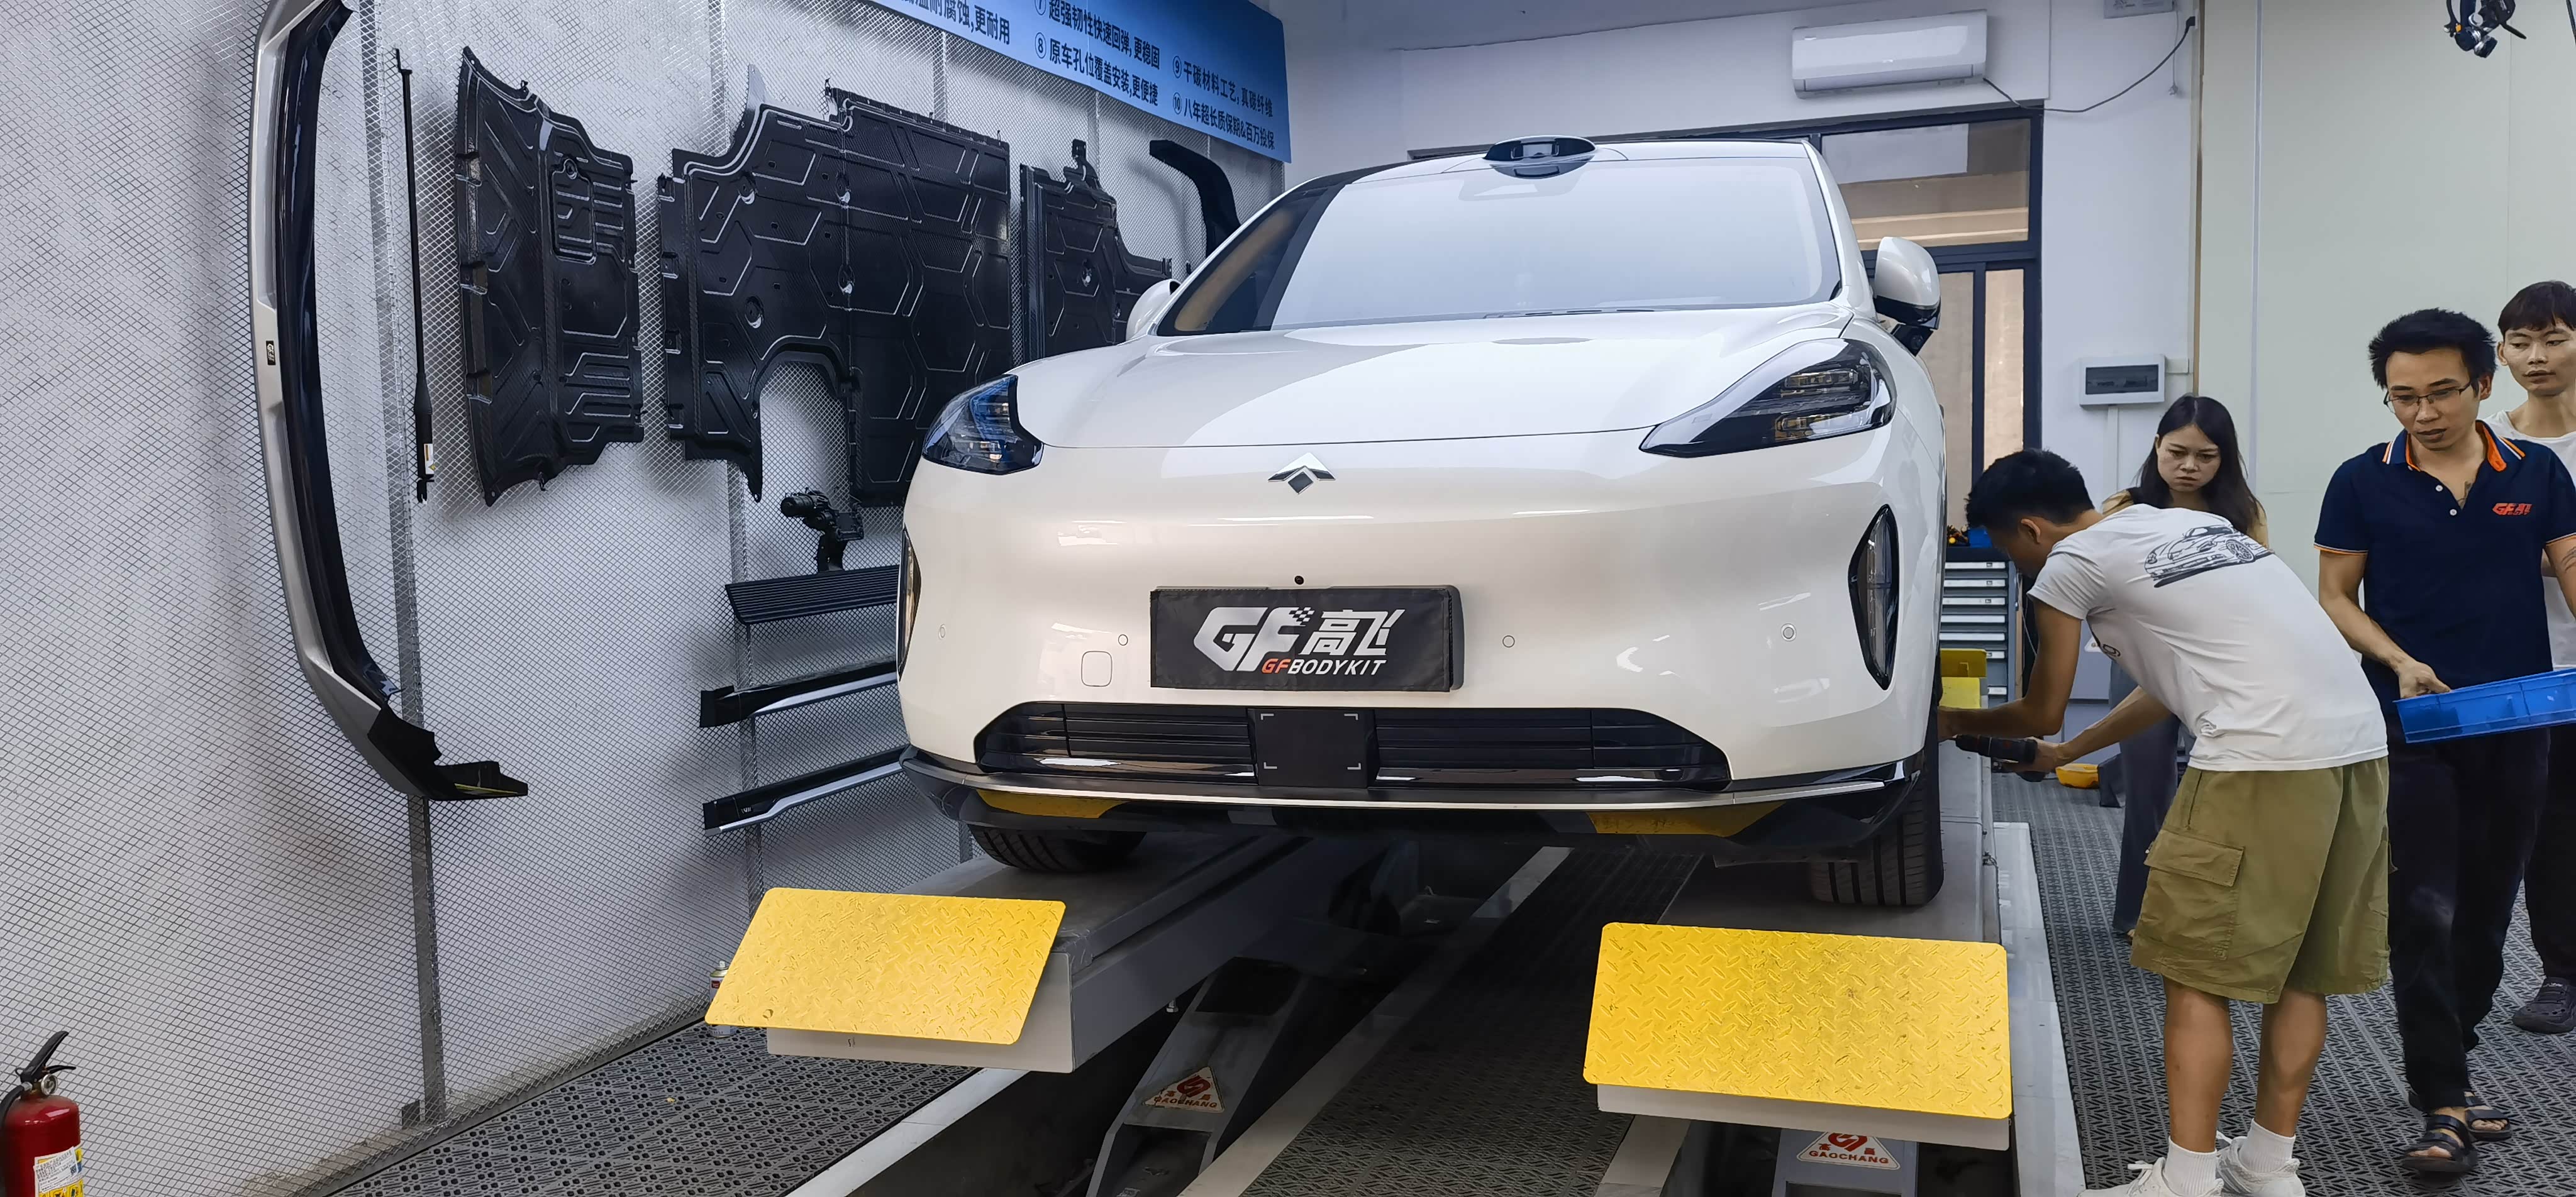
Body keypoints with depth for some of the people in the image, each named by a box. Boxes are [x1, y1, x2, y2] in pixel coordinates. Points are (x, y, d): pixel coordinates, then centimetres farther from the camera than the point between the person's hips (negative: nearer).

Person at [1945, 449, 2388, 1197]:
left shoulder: (2069, 566, 2)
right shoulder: (2185, 524, 25)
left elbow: (2042, 713, 12)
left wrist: (1961, 723, 31)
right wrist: (2067, 754, 42)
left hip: (2264, 758, -8)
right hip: (2361, 740, 8)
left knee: (2196, 972, 1)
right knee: (2299, 971, 15)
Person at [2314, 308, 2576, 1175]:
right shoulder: (2363, 482, -3)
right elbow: (2336, 597, 0)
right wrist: (2400, 661, -16)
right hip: (2413, 727, -3)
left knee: (2486, 910, 13)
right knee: (2425, 914, -5)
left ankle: (2444, 1065, 30)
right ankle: (2443, 1106, 1)